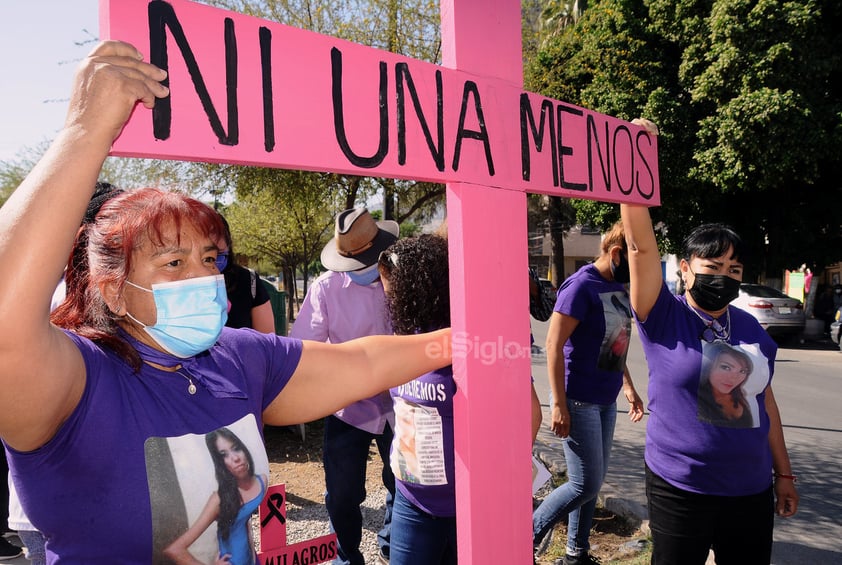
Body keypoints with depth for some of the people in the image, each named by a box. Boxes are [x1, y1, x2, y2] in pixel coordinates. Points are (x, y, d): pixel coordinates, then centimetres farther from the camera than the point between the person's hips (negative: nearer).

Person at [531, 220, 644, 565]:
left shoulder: (620, 286, 9)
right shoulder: (581, 285, -17)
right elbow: (554, 345, -19)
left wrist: (629, 388, 19)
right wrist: (558, 405, -21)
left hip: (606, 401, 8)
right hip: (580, 401, -8)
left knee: (593, 482, 14)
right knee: (585, 486, -3)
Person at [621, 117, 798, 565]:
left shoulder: (751, 329, 2)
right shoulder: (664, 320, -11)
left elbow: (765, 401, 11)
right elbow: (641, 245, -23)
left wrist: (783, 473, 14)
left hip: (752, 491, 5)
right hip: (680, 491, -4)